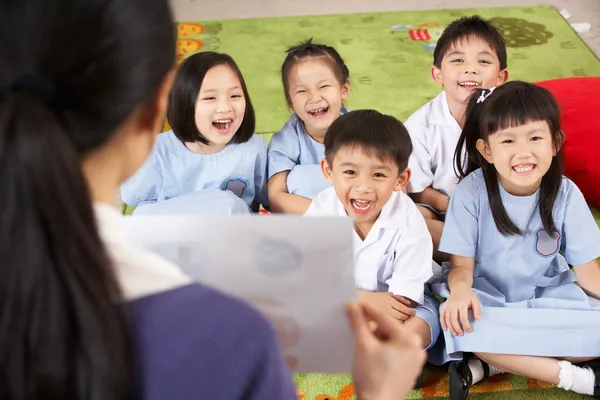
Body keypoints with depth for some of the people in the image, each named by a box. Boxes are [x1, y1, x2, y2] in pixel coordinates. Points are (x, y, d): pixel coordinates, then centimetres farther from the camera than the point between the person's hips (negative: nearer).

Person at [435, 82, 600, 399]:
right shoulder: (472, 191, -14)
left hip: (549, 298, 2)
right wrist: (460, 288, -34)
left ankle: (491, 364, -20)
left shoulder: (565, 194, -9)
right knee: (459, 323, -35)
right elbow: (462, 265, -10)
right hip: (488, 299, -2)